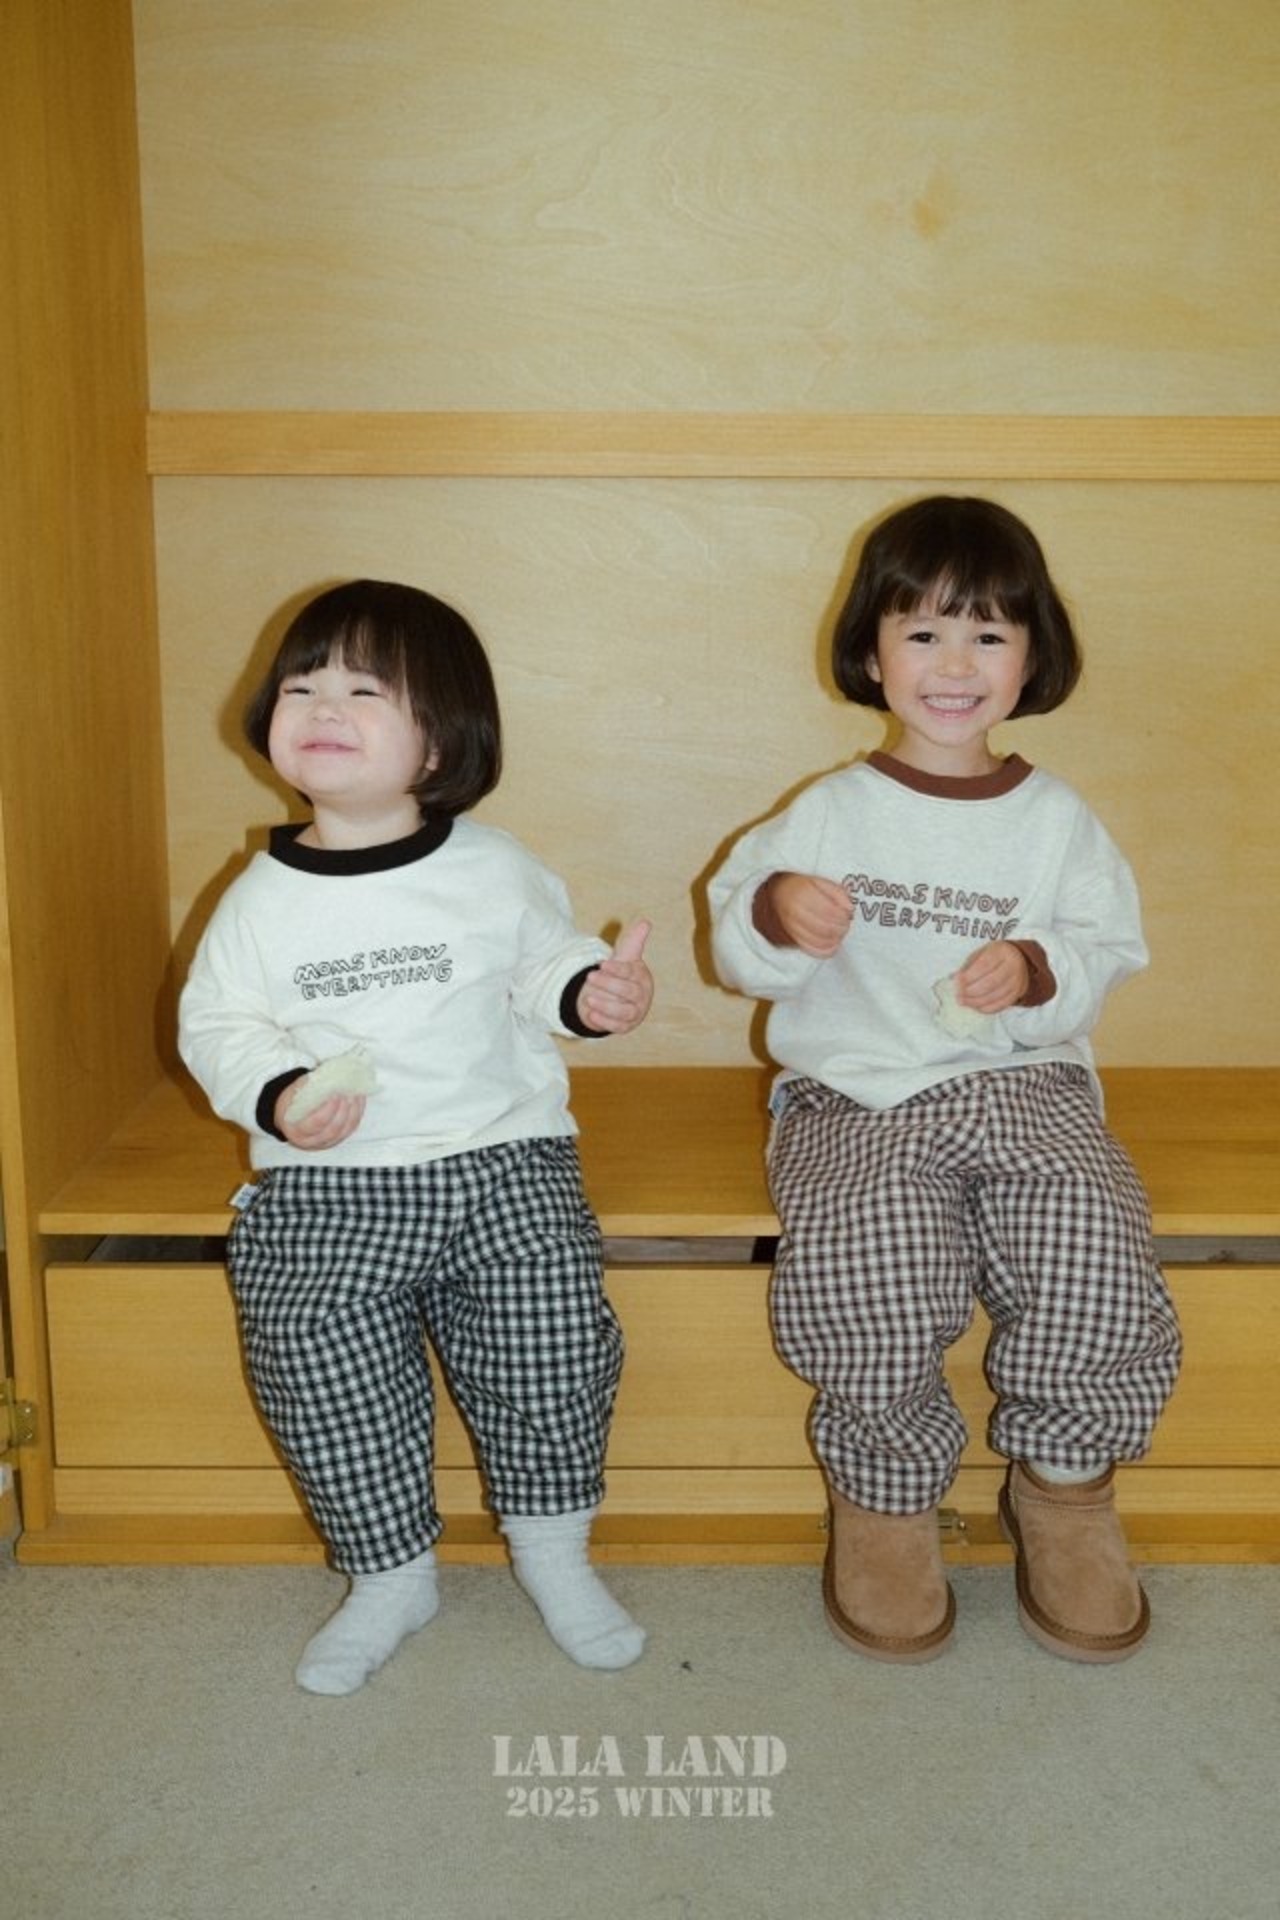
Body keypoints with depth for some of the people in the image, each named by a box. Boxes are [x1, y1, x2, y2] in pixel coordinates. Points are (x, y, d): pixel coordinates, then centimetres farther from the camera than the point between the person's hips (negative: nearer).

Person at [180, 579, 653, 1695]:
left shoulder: (493, 870, 2)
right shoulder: (263, 900, 3)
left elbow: (544, 967, 12)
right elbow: (216, 1024, 8)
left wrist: (594, 993, -10)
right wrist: (277, 1094, -11)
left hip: (502, 1160, 0)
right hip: (324, 1186, 1)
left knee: (555, 1346, -12)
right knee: (323, 1382, -7)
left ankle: (553, 1552, 17)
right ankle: (392, 1580, 19)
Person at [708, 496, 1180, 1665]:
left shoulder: (1056, 820, 11)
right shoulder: (830, 813, 7)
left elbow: (1105, 953, 5)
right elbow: (738, 950, 4)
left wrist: (1038, 971, -16)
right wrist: (776, 914, -18)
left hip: (1025, 1084, 2)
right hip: (858, 1097, -1)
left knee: (1096, 1265, -25)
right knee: (874, 1287, -29)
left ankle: (1065, 1481, 7)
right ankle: (890, 1494, 3)